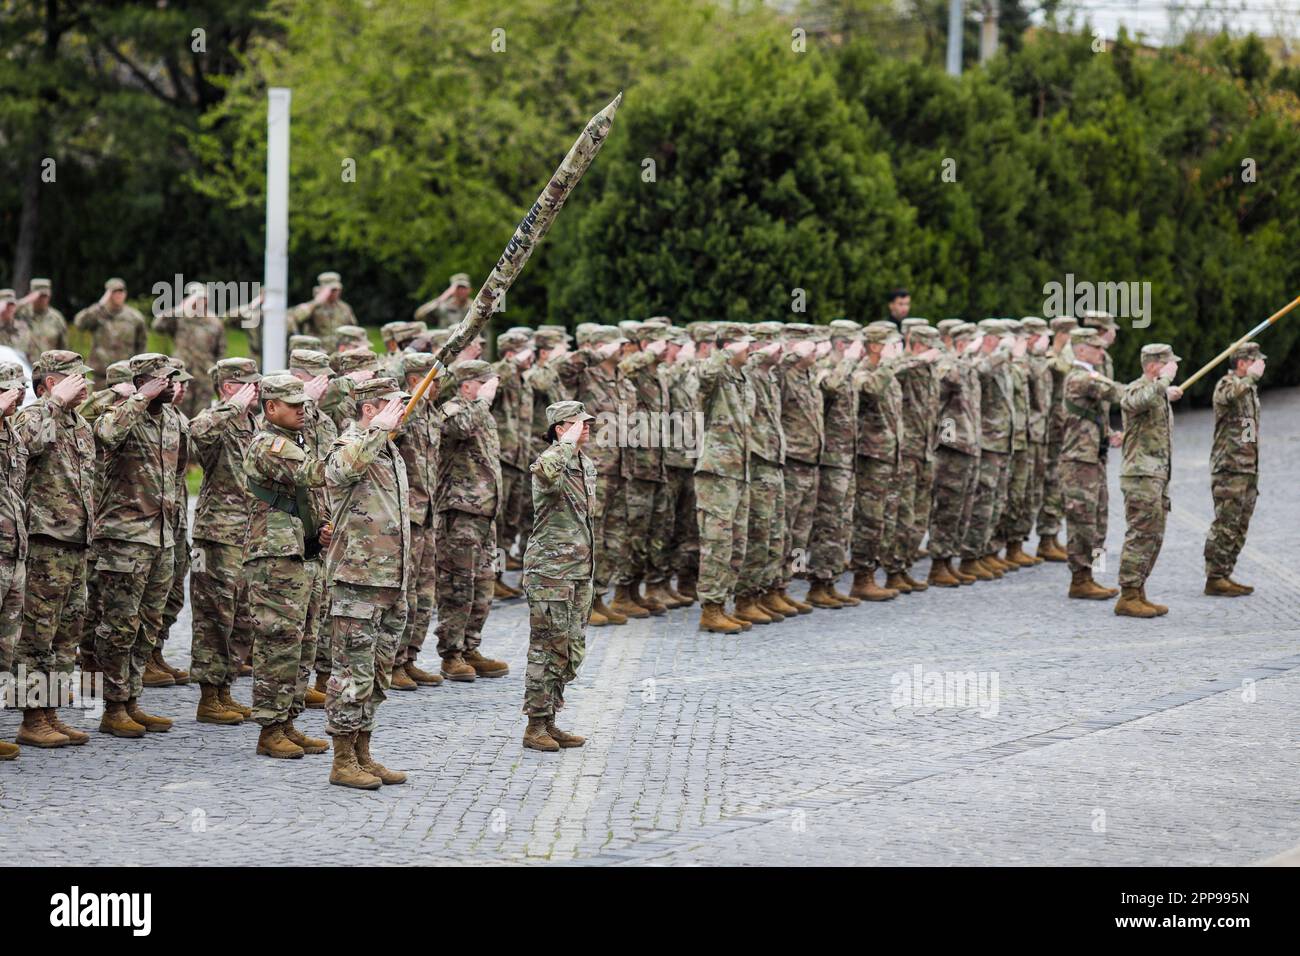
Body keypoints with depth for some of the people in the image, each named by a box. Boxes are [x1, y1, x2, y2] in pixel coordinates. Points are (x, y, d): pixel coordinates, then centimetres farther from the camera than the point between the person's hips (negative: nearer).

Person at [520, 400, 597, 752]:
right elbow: (546, 472, -42)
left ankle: (549, 722, 19)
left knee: (571, 652, 11)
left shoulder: (587, 466, 14)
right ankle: (536, 726, 0)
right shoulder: (551, 463, -14)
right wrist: (569, 441, -27)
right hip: (550, 570, -9)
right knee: (548, 648, -5)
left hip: (581, 571, 9)